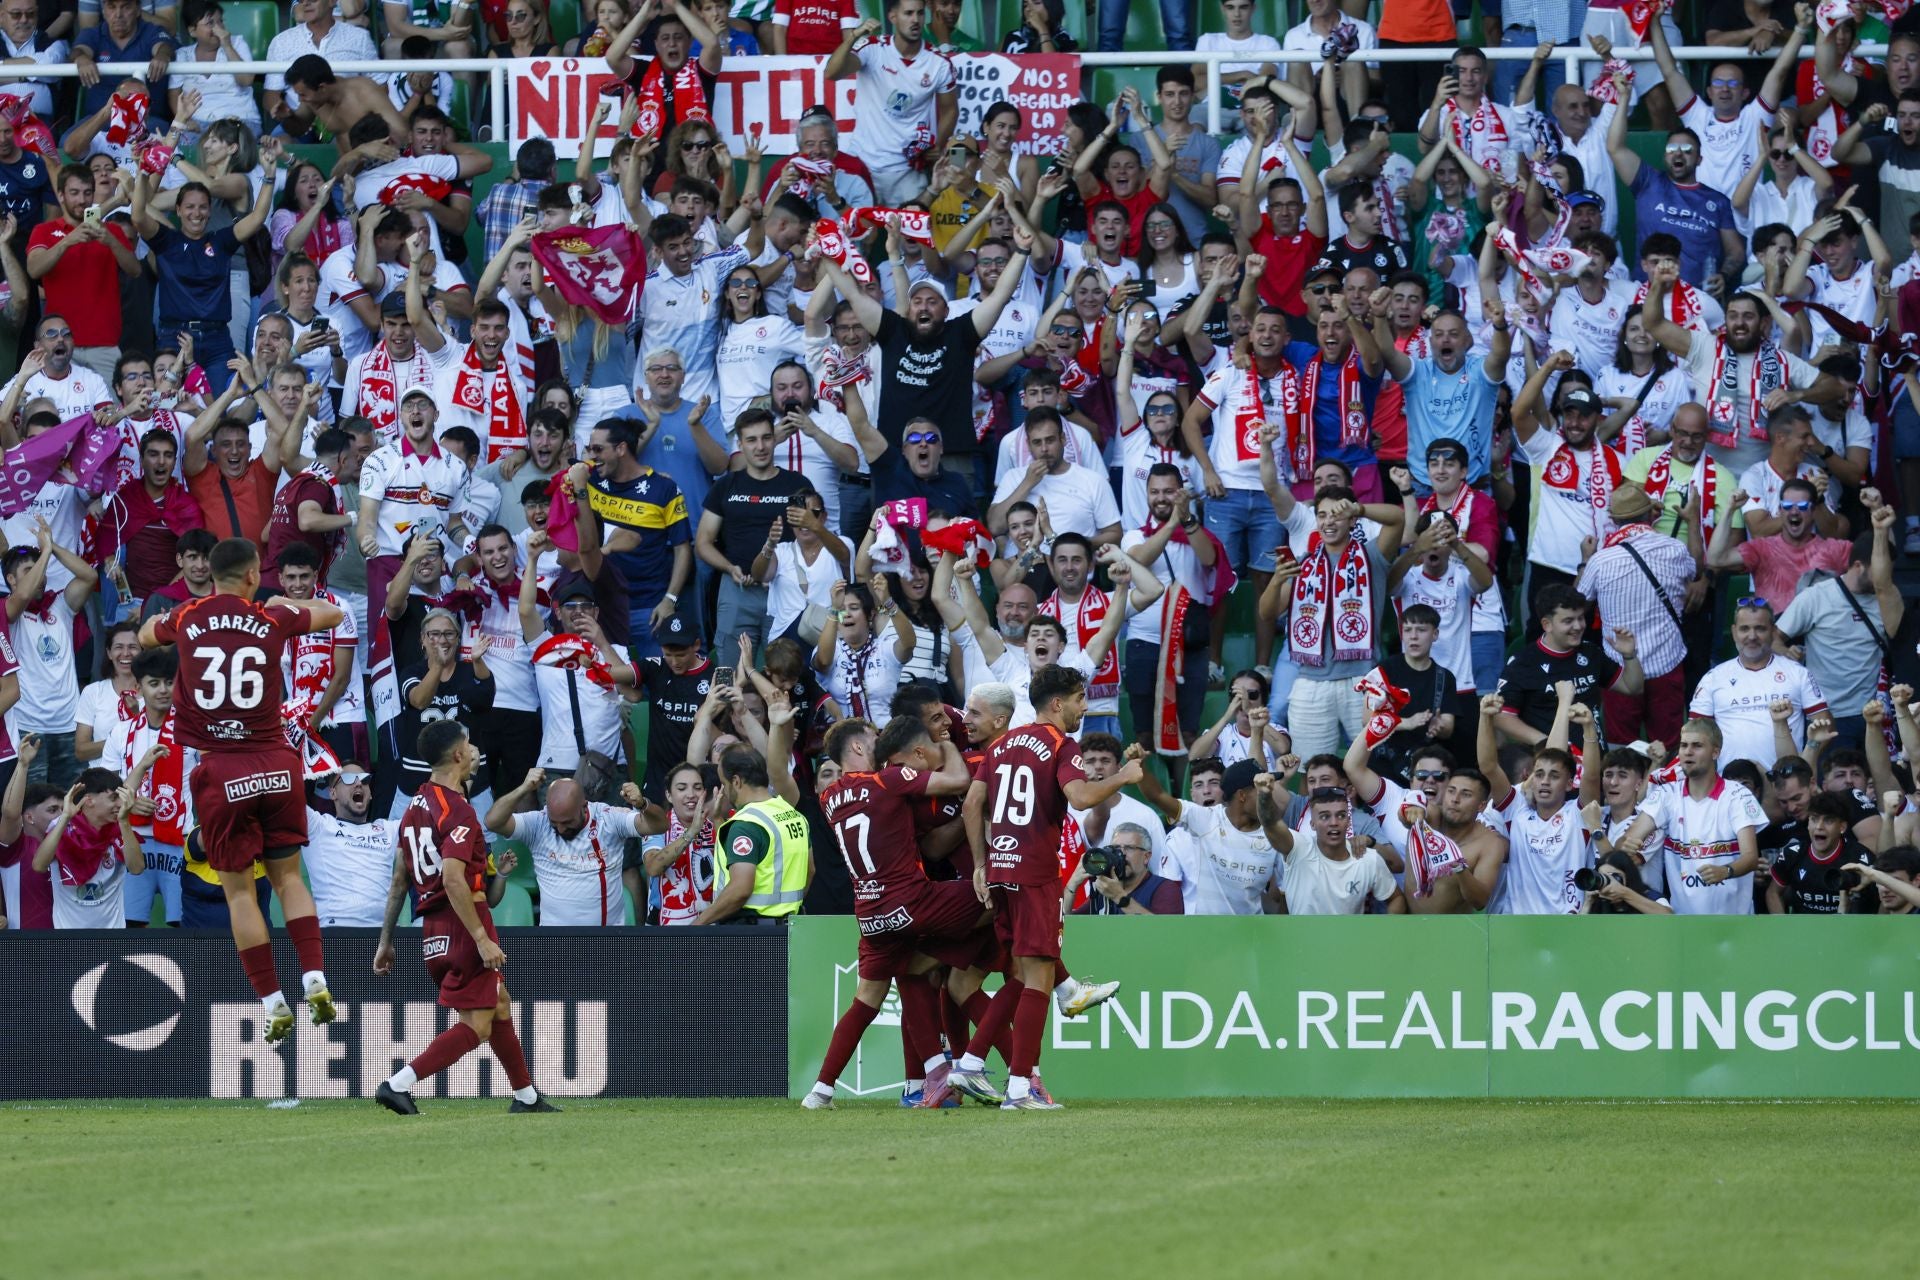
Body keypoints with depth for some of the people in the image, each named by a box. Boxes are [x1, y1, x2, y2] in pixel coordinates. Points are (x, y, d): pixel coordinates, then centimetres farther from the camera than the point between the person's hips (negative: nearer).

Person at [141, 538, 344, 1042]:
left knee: (239, 889, 5)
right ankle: (315, 980, 0)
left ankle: (273, 1002, 2)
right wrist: (286, 603, 36)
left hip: (220, 773, -1)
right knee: (288, 876, 14)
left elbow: (145, 636, 24)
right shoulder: (273, 619, 1)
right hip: (277, 767, 1)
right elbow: (334, 615, 21)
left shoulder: (186, 619, 1)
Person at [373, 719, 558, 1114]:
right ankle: (399, 1084, -20)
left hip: (433, 930, 9)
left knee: (499, 1006, 22)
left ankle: (526, 1097, 29)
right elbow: (453, 880, -24)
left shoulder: (416, 806, 13)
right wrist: (482, 939, -24)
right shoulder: (458, 810, -14)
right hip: (464, 923, -9)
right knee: (475, 1026, -8)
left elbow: (399, 880, 16)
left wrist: (385, 940, 19)